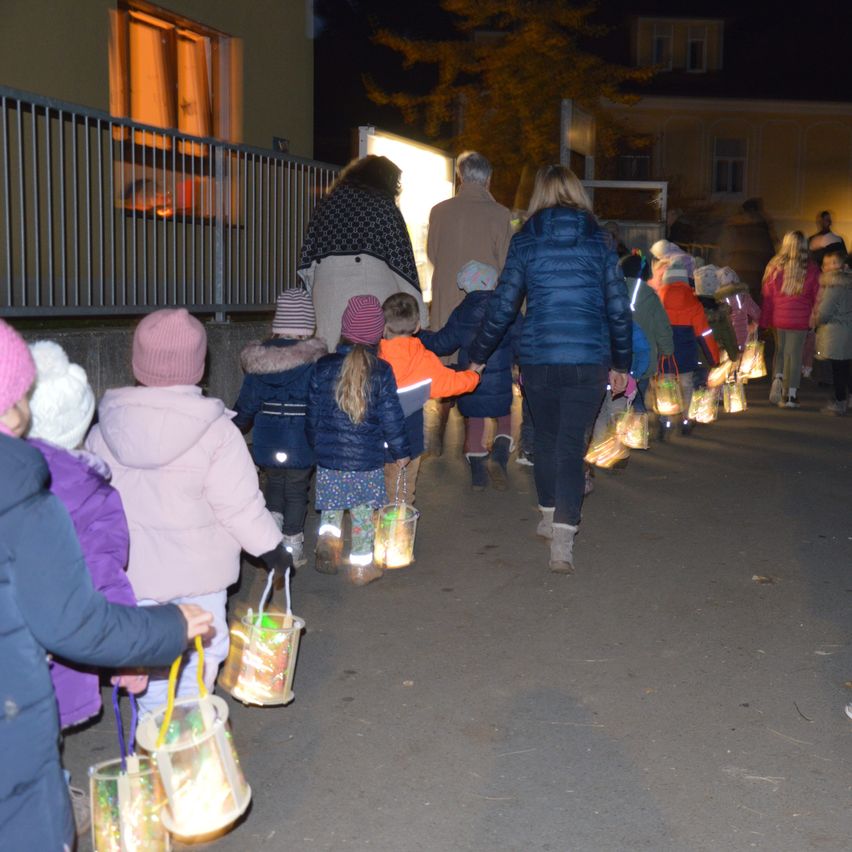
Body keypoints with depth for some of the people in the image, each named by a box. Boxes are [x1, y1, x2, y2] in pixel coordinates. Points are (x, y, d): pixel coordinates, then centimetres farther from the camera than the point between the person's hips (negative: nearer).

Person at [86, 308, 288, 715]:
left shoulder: (105, 429, -4)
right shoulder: (215, 432, -17)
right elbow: (239, 503, -15)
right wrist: (270, 546, 0)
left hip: (129, 564, 4)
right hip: (196, 567, -3)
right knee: (202, 648, 14)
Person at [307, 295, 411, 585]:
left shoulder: (324, 367, -3)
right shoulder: (381, 372, -8)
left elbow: (313, 412, 5)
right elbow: (391, 416, -4)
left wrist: (316, 443, 21)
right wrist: (401, 451, 8)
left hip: (329, 456, 1)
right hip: (368, 459, -1)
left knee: (331, 508, 20)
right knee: (364, 513, 11)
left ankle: (328, 539, 0)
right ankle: (362, 565, 18)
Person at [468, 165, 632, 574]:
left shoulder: (526, 240, 3)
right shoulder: (598, 239, 5)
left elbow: (503, 305, 1)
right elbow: (618, 307, 5)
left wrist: (477, 355, 11)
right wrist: (621, 363, 15)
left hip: (538, 357, 0)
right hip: (590, 359, 0)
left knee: (546, 438, 20)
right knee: (571, 445, 1)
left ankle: (550, 517, 37)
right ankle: (562, 540, -11)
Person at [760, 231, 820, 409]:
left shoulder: (775, 267, -4)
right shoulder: (811, 269, -5)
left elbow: (767, 296, 0)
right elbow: (817, 296, 1)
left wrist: (764, 321, 8)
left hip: (778, 319, 1)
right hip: (800, 320, -1)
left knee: (780, 351, 21)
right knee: (794, 354, 6)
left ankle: (777, 380, 0)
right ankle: (790, 395, 7)